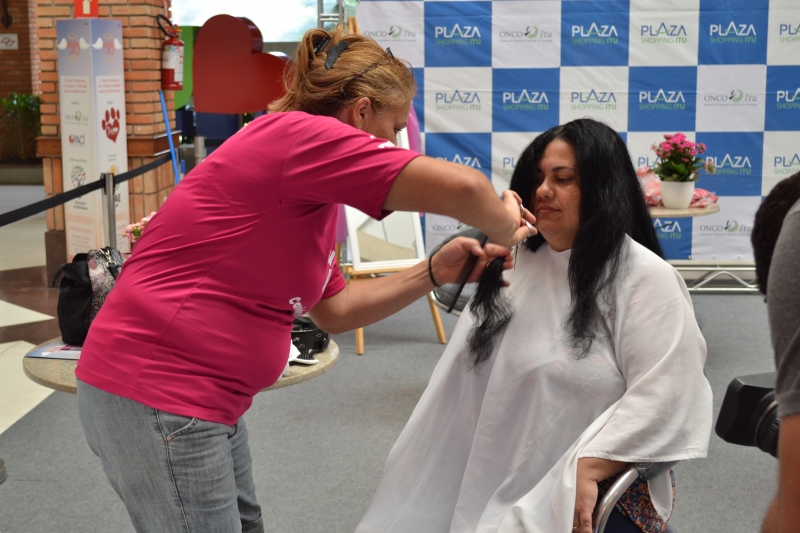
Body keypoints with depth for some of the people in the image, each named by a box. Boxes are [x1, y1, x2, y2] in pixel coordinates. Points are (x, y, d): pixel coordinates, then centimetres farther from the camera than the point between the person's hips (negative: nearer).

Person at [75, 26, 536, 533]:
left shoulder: (309, 188, 14)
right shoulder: (298, 134, -17)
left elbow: (335, 310, 19)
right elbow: (460, 187, -27)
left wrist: (434, 273, 10)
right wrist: (505, 225, -5)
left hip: (207, 400, 10)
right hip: (154, 396, -10)